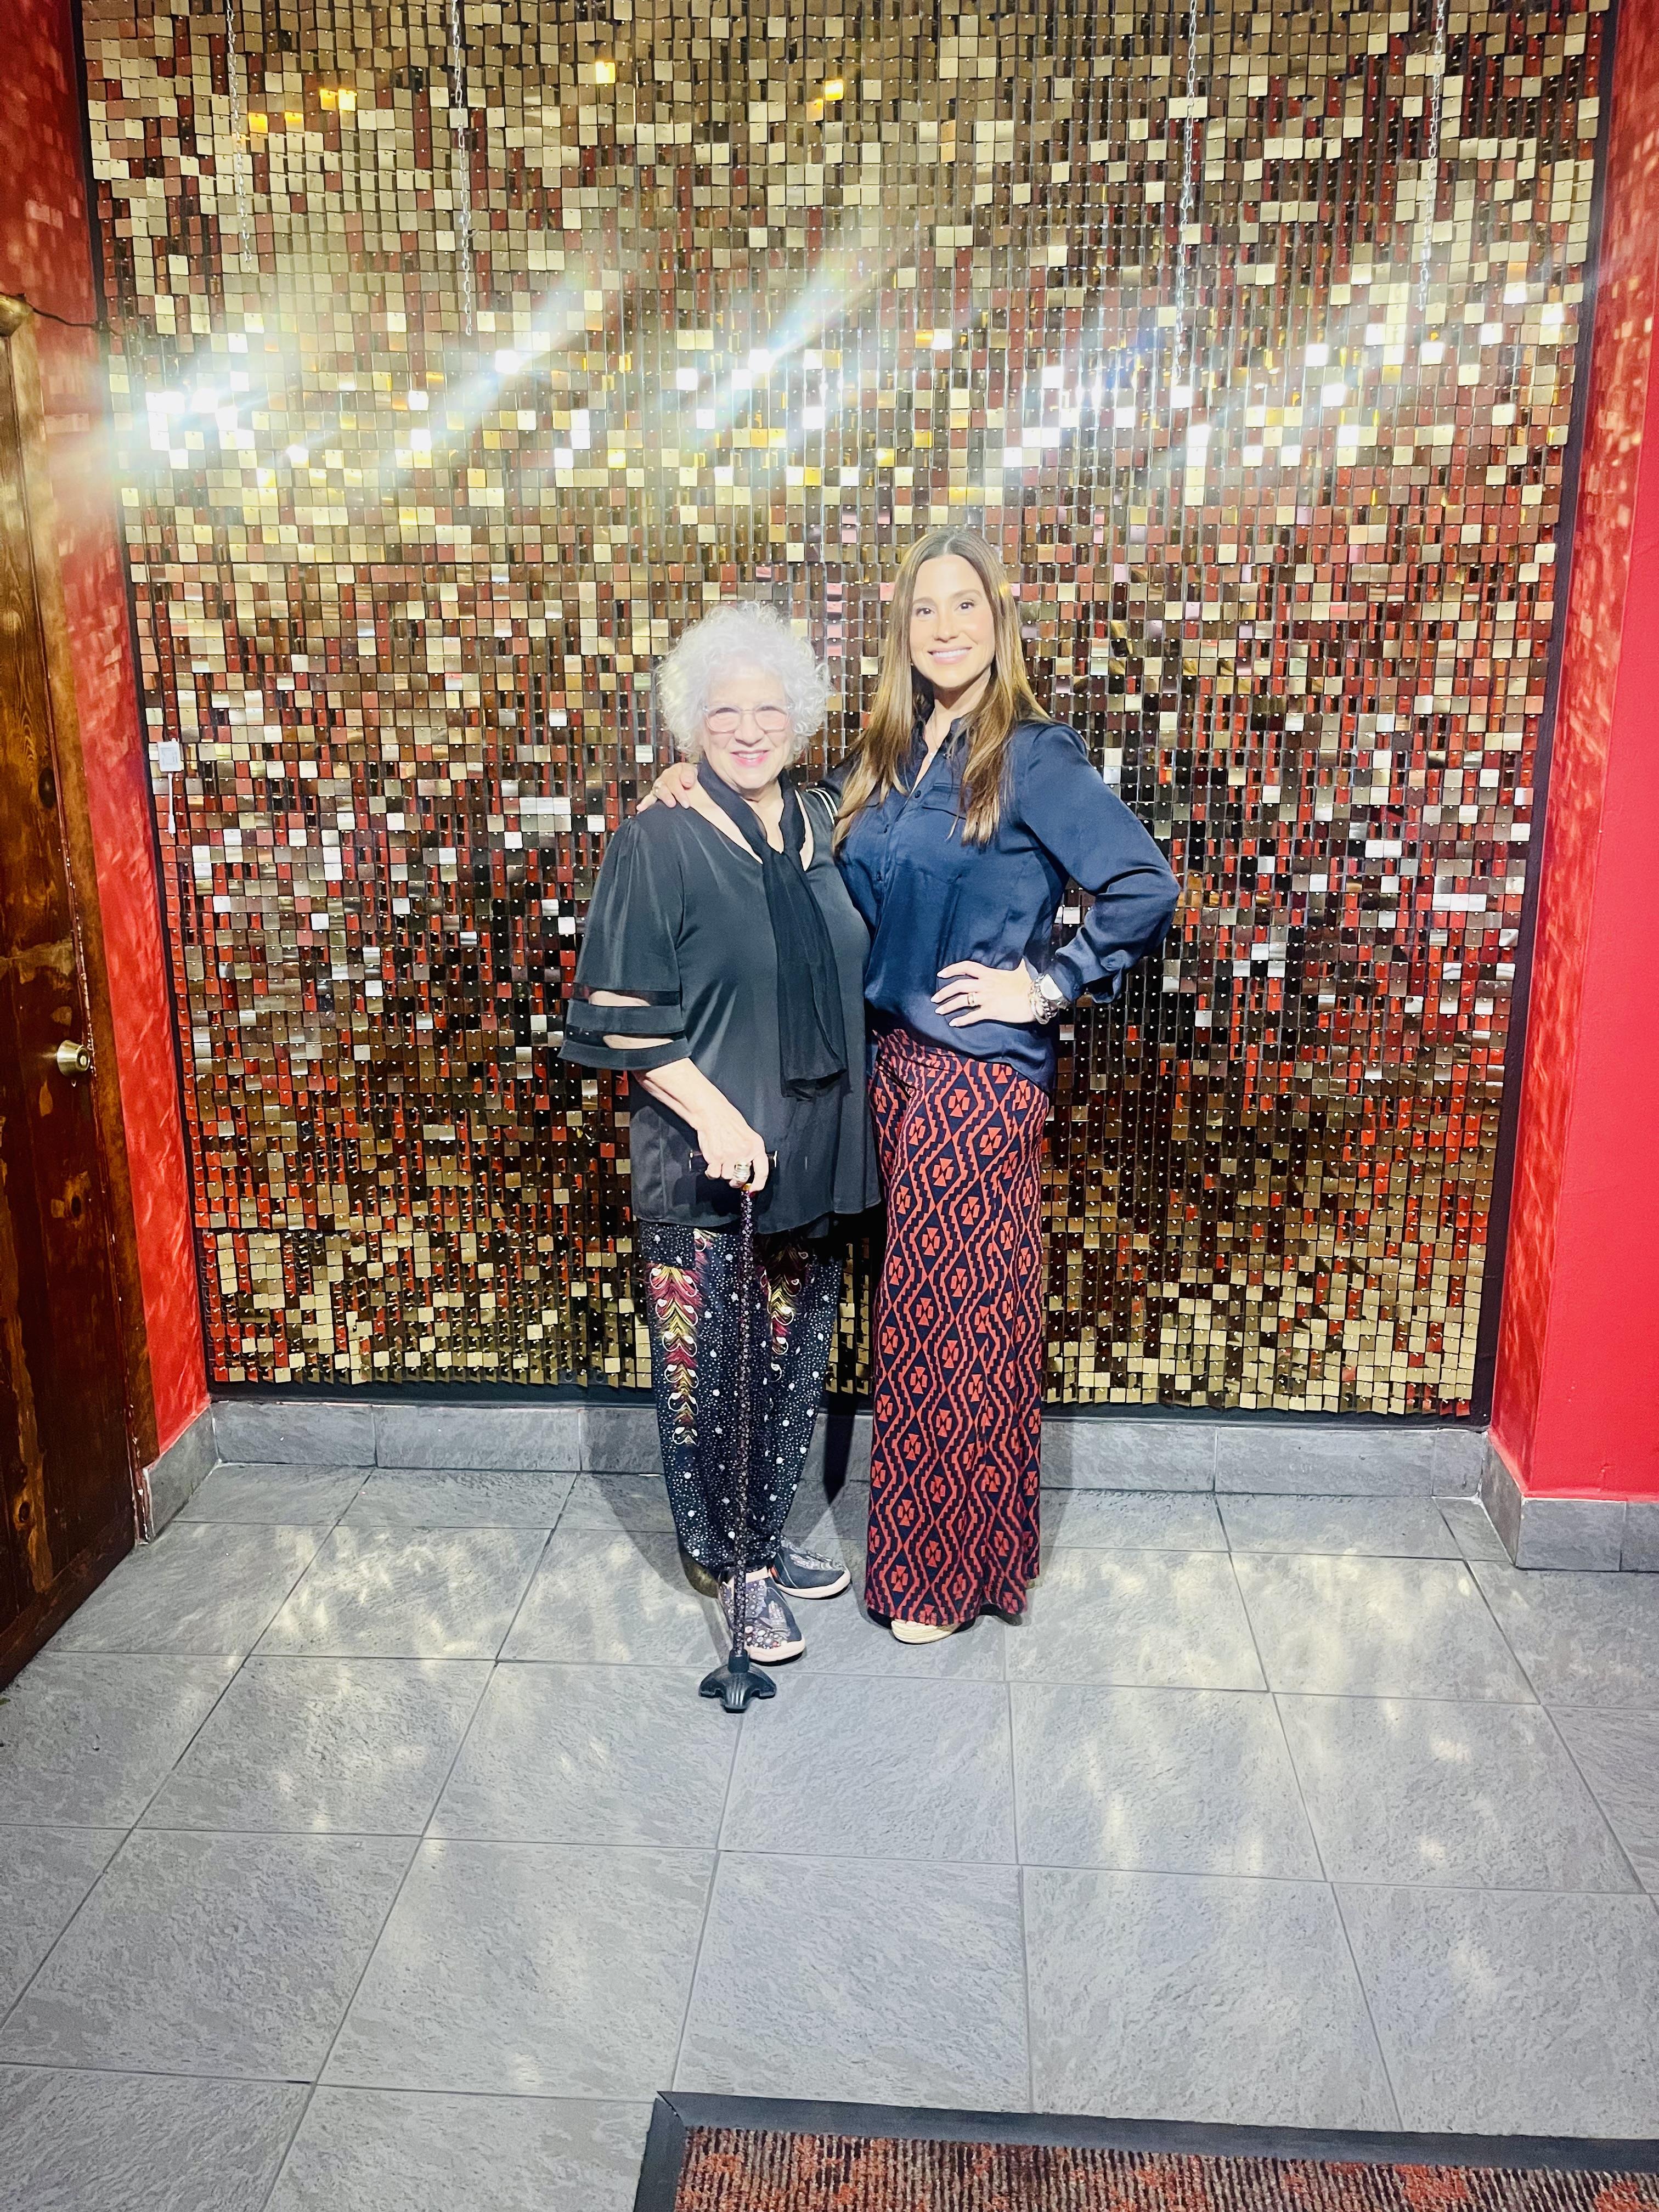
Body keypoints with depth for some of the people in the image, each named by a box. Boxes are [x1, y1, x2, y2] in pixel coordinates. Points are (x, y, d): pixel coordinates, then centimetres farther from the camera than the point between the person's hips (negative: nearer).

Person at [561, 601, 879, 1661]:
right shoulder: (659, 845, -11)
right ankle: (731, 1567, 24)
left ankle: (768, 1537, 36)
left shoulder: (825, 827, 5)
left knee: (797, 1353, 16)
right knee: (704, 1363, 4)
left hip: (813, 1146, 6)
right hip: (700, 1157, -5)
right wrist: (716, 1117, -20)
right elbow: (620, 1013, -13)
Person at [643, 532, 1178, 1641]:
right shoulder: (885, 757, 10)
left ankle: (952, 1568, 23)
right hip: (896, 1062, 7)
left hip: (979, 1078, -7)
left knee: (961, 1315, 4)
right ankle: (926, 1540, 34)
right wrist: (704, 789, 3)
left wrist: (1050, 983, -14)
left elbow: (1145, 888, -18)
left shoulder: (1032, 756, -11)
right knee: (917, 1308, 15)